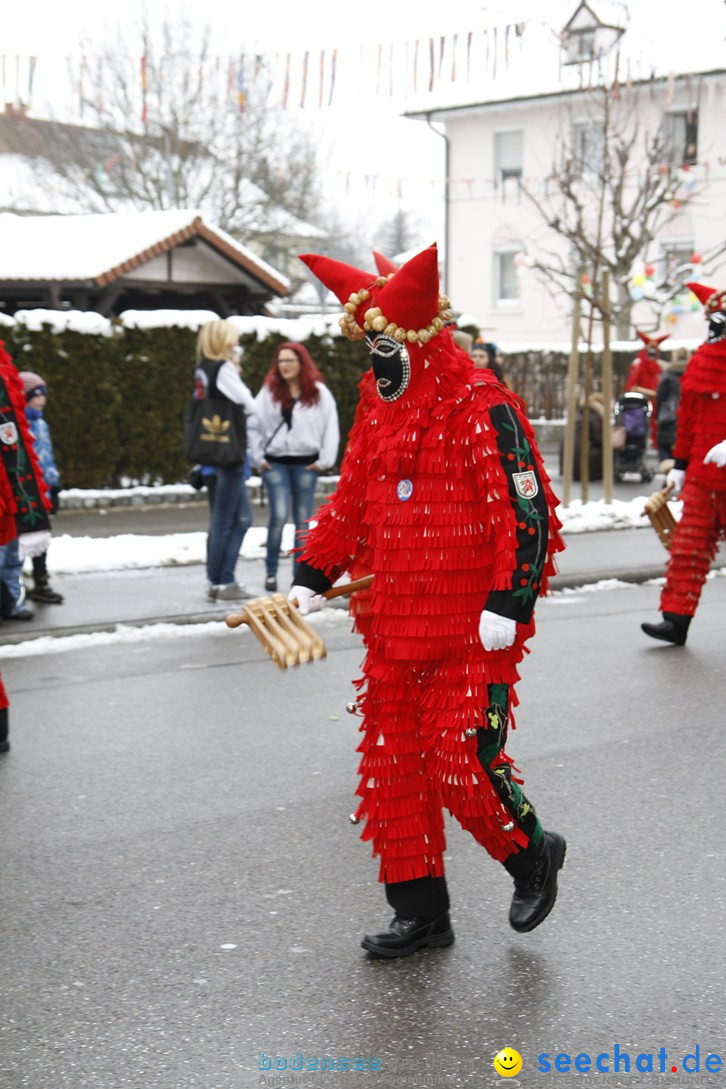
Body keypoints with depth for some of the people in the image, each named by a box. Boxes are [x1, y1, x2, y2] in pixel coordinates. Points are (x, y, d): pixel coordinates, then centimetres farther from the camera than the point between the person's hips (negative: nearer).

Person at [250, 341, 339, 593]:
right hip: (275, 463, 0)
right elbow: (255, 423, 5)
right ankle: (271, 571, -2)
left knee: (303, 521, 5)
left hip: (306, 464, 1)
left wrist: (325, 459, -2)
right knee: (279, 516, -13)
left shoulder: (319, 392, 2)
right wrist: (258, 457, 0)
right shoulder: (269, 391, 5)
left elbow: (331, 426, 2)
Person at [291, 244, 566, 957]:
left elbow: (528, 515, -15)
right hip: (393, 625, 8)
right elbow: (349, 507, 21)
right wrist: (311, 579, 15)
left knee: (463, 763, -9)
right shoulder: (378, 417, 12)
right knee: (394, 765, 8)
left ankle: (532, 853, 21)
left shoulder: (483, 411, -12)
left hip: (470, 631, -8)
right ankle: (420, 913, 20)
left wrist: (507, 605, -21)